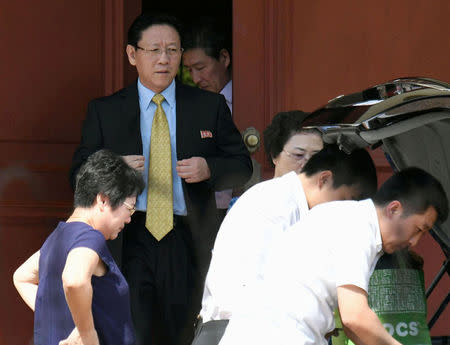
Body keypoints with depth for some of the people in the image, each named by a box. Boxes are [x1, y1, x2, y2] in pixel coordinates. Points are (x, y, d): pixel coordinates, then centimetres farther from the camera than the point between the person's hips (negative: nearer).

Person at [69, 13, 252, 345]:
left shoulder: (210, 106, 11)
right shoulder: (104, 111, 9)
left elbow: (242, 165, 11)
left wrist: (209, 169, -10)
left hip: (188, 243, 1)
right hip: (129, 241, -1)